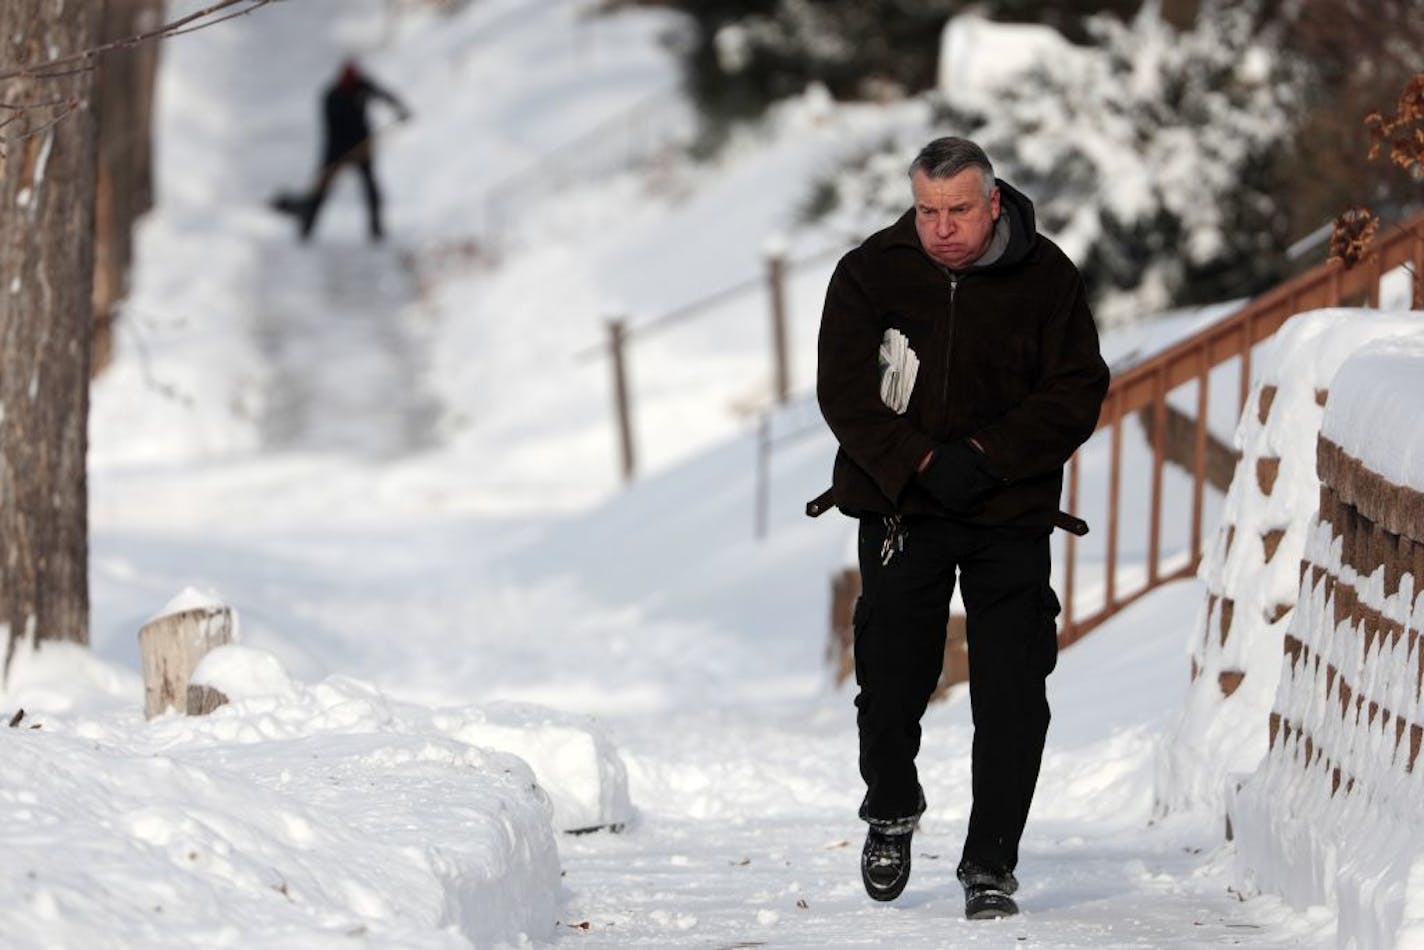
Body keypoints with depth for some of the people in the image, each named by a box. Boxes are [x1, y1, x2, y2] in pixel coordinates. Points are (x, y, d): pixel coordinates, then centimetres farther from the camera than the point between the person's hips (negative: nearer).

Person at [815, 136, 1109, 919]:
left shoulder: (1045, 280, -4)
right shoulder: (870, 274, -3)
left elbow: (1078, 392, -5)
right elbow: (845, 391, -7)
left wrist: (986, 457, -16)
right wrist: (922, 465, -19)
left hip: (1011, 514, 0)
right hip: (899, 507, 1)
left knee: (1012, 698, -6)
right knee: (891, 681, 6)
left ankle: (990, 865, 3)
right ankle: (891, 813, 35)